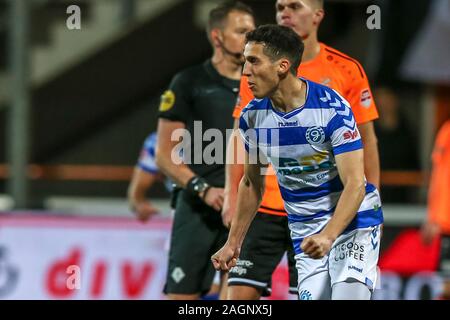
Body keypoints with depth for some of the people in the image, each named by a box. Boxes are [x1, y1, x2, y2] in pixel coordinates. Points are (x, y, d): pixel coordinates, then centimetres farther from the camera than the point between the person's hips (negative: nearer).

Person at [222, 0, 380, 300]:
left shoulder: (346, 70, 0)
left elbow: (367, 140, 5)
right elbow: (240, 137, 10)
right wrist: (231, 196, 2)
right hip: (260, 205, 1)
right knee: (241, 291, -6)